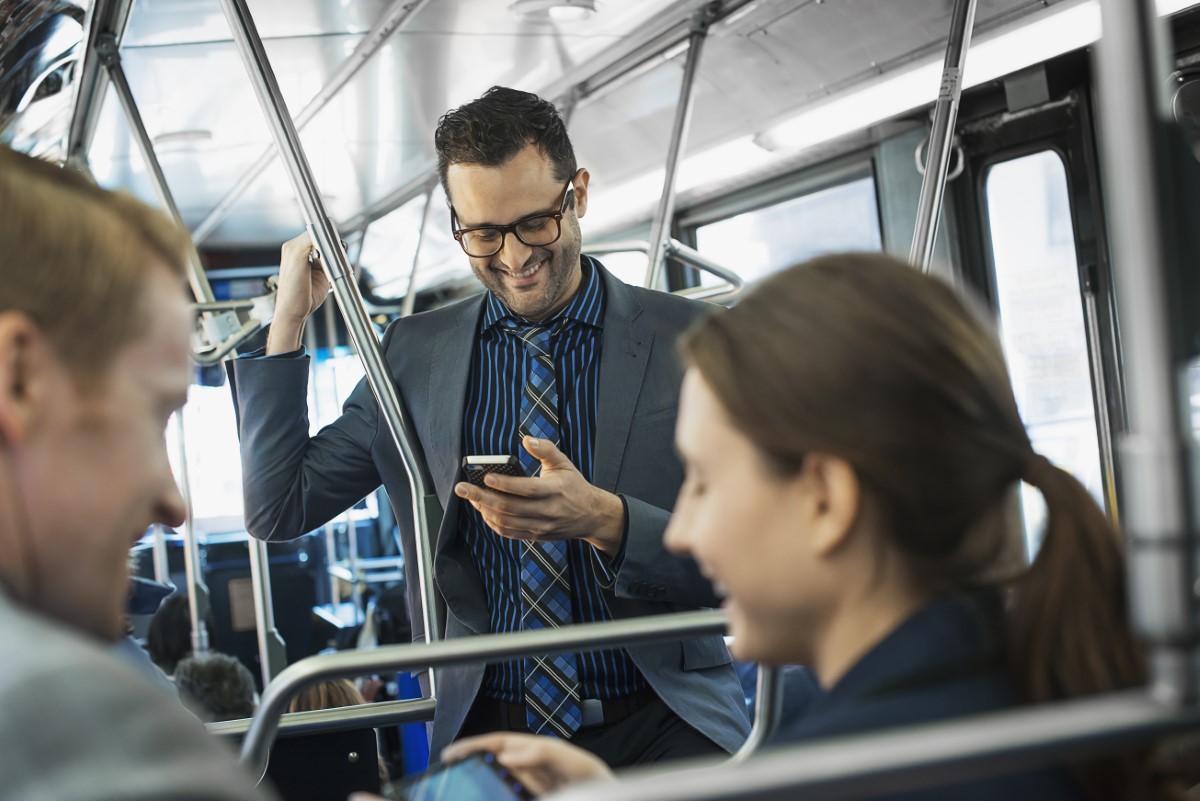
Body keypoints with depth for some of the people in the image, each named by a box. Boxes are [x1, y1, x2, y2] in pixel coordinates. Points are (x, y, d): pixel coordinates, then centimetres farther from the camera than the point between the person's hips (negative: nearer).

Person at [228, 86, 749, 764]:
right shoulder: (415, 352, 11)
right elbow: (277, 511, 11)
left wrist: (604, 520, -20)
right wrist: (289, 320, 5)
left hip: (658, 727, -2)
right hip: (483, 731, 3)